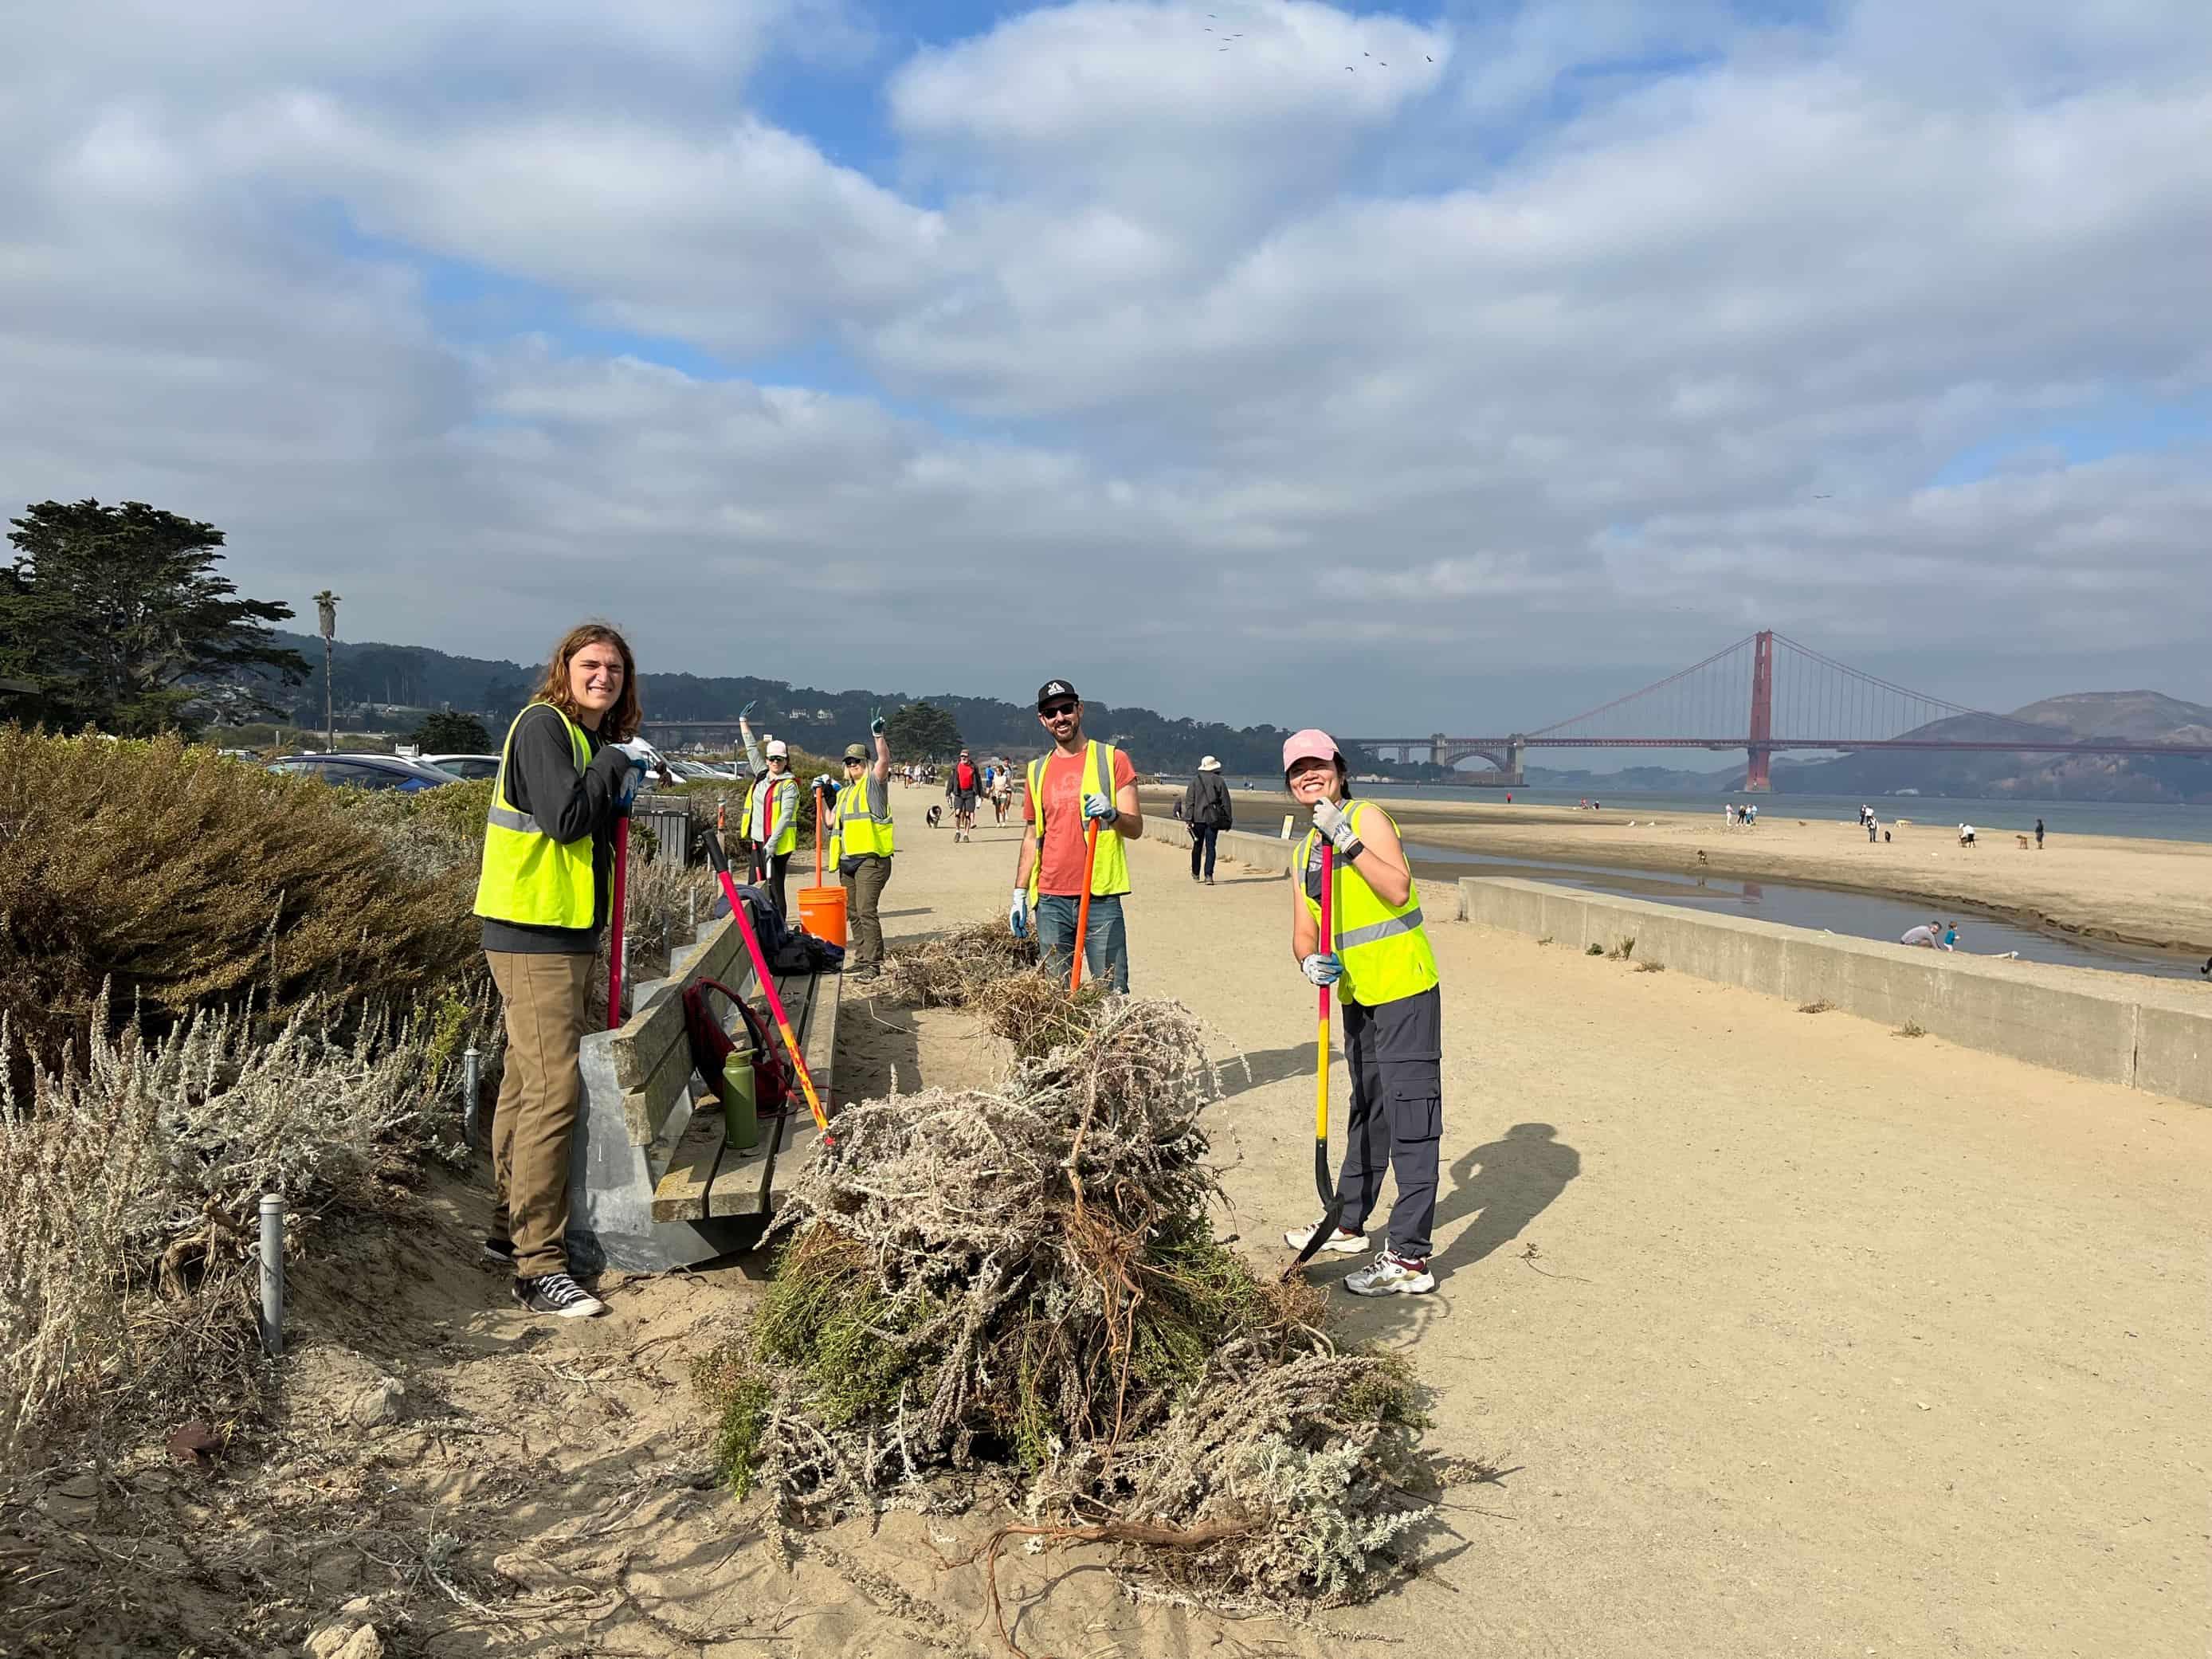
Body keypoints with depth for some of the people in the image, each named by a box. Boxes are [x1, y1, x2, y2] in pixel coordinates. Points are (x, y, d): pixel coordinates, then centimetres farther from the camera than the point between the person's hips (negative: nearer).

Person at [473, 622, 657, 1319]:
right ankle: (539, 1267, -8)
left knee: (526, 1083, 17)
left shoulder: (594, 738, 17)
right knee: (553, 1091, -12)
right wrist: (616, 763, -11)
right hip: (532, 934, -10)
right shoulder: (542, 725, -11)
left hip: (567, 933, 10)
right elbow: (565, 816, -23)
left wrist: (620, 793, 3)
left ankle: (511, 1228, 28)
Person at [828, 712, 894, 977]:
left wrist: (878, 735, -30)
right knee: (853, 912, 13)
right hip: (847, 860, 9)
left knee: (867, 911, -14)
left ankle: (873, 963, -12)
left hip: (871, 858, -9)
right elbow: (832, 823, 26)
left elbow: (884, 760, -19)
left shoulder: (874, 783, 0)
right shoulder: (844, 793, 22)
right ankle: (862, 958, 22)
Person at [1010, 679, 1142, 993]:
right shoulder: (1038, 770, 14)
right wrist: (1019, 894, 13)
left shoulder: (1112, 759, 2)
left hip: (1101, 898, -4)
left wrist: (1112, 814, -24)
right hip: (1050, 901, 4)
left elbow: (1135, 827, -2)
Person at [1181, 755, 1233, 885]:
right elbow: (1225, 802, 1)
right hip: (1213, 819, -1)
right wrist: (1228, 820, 5)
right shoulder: (1219, 781, 1)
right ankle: (1208, 875, -11)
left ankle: (1195, 874, 24)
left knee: (1197, 846, 13)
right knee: (1210, 847, -1)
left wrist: (1188, 819, -1)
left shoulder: (1195, 781, 4)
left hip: (1198, 818, 1)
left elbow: (1189, 801, -1)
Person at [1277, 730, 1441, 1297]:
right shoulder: (1303, 854, 15)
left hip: (1404, 990, -9)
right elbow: (1303, 933, 10)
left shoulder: (1366, 818, -9)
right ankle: (1348, 1224, 36)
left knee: (1410, 1118, -8)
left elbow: (1398, 889, -24)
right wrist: (1309, 960, -11)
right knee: (1367, 1112, 22)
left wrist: (1347, 842, -26)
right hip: (1357, 996, 9)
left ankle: (1409, 1259, -7)